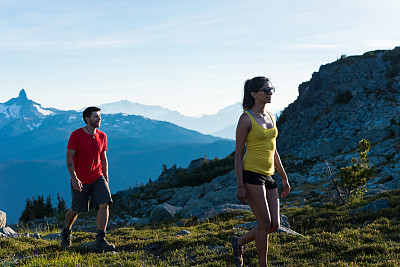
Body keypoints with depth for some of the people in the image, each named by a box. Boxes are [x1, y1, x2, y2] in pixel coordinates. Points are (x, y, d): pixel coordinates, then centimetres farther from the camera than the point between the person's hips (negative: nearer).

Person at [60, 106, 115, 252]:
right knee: (75, 210, 9)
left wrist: (106, 177, 13)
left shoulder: (102, 136, 4)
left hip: (97, 178, 4)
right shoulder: (76, 135, -11)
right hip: (79, 181, -4)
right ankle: (66, 232, 40)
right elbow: (69, 159, -12)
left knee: (104, 204, -15)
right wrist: (74, 178, -20)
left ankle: (100, 241, -10)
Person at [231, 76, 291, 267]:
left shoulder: (269, 117, 13)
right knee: (265, 223, -8)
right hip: (251, 174, -8)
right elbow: (238, 153, -10)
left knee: (274, 225, 4)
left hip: (268, 176, 8)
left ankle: (239, 242, 25)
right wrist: (240, 186, -15)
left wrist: (284, 178, 18)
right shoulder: (246, 119, -9)